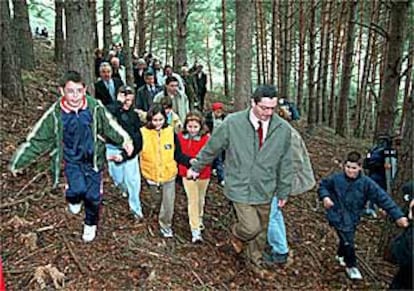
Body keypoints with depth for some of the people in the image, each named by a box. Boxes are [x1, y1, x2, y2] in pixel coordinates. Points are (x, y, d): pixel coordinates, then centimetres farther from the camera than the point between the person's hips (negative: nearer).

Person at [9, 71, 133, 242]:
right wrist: (18, 162, -9)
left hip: (93, 159, 1)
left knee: (93, 196, 8)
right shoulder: (55, 113, -17)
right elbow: (37, 139, -11)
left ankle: (90, 224, 39)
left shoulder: (95, 107, -16)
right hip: (72, 159, -1)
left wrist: (125, 140, -15)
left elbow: (110, 126, -3)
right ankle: (74, 199, 18)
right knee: (78, 189, -22)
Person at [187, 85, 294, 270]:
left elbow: (285, 163, 4)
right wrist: (196, 167, 11)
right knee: (251, 228, -9)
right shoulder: (233, 123, -14)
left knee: (261, 229, 16)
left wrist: (283, 192, 9)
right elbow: (211, 148, 1)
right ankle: (236, 234, 28)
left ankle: (256, 259, 45)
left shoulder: (283, 129, -6)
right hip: (239, 188, -3)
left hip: (264, 189, 3)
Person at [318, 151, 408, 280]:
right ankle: (351, 266, 15)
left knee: (347, 237, 23)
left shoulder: (366, 183, -16)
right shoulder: (336, 178, -16)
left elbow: (383, 198, -18)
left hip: (353, 218, 3)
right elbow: (323, 185, 2)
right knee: (347, 240, -10)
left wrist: (398, 216, -23)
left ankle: (341, 255, 56)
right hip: (338, 215, -3)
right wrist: (325, 197, -19)